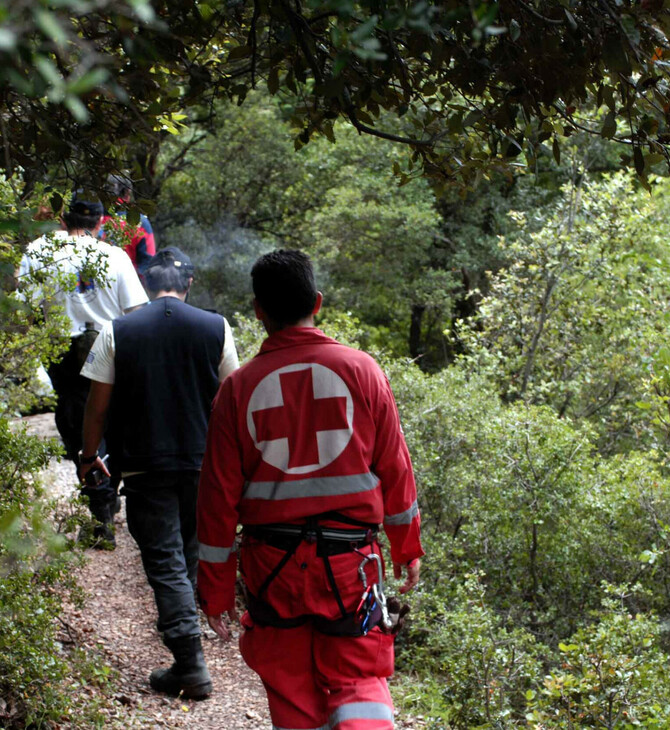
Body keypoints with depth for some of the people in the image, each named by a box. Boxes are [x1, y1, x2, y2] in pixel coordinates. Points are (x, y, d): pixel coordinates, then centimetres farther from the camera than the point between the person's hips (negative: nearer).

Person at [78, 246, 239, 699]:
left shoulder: (117, 333, -7)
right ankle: (182, 623, 40)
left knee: (164, 562, 0)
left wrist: (90, 457, 11)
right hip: (202, 463, 2)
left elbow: (98, 407, -4)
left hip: (144, 466, -2)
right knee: (191, 552, 21)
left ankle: (191, 666, -5)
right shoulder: (215, 328, -3)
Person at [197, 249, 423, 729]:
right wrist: (408, 546, 15)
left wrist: (216, 586, 7)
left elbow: (219, 493, -1)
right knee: (357, 677, 9)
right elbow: (394, 468, 1)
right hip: (349, 558, 0)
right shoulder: (360, 370, -3)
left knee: (291, 689, 14)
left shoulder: (240, 387, -3)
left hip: (271, 563, 1)